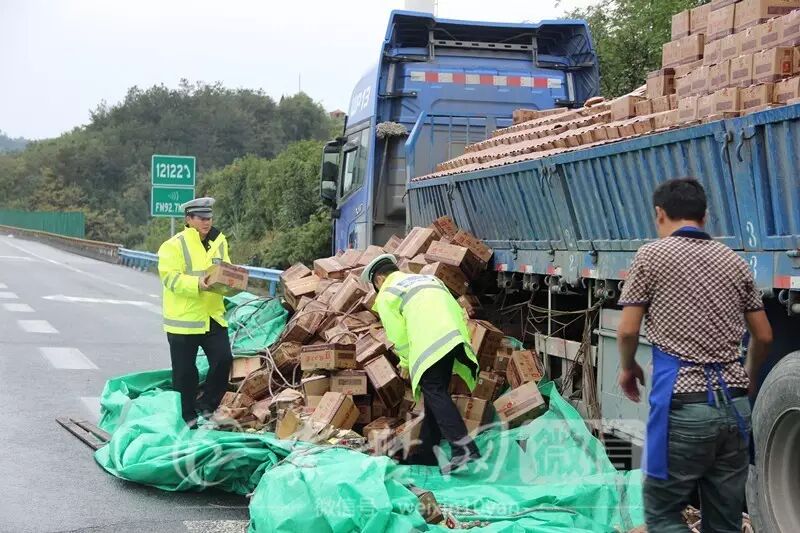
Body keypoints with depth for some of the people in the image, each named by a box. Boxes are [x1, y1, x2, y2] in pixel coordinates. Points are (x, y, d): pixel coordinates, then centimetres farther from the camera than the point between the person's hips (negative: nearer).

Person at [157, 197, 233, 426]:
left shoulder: (219, 241, 10)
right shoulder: (175, 245, -10)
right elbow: (170, 278, -18)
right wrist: (197, 284, -31)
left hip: (213, 315, 5)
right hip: (184, 318, -5)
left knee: (223, 360, -1)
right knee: (184, 371, 4)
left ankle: (206, 404, 18)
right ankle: (187, 415, 18)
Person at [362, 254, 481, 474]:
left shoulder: (386, 294, 13)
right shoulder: (428, 278, 34)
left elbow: (398, 334, 8)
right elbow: (458, 311, 26)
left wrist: (405, 363, 21)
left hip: (430, 345, -8)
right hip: (455, 338, 8)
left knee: (435, 394, -11)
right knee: (436, 394, 14)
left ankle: (464, 448, -27)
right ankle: (425, 452, 21)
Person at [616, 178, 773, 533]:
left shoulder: (651, 255, -1)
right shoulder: (734, 262, 12)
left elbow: (628, 331, -3)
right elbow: (763, 337, 15)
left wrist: (627, 369, 17)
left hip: (683, 405, -5)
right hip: (734, 404, 5)